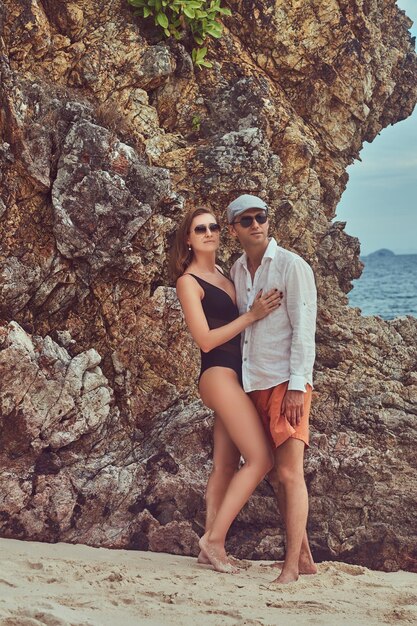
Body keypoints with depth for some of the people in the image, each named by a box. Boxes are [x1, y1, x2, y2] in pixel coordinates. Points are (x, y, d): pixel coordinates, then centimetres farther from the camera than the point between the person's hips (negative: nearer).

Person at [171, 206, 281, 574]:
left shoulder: (224, 275, 18)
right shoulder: (188, 281, -5)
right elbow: (206, 339, -11)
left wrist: (264, 308, 4)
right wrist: (252, 315, -14)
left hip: (235, 374, 8)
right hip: (218, 373, -8)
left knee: (226, 465, 7)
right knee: (261, 458, -13)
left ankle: (211, 548, 11)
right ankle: (215, 539, -8)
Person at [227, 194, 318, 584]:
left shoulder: (292, 266, -6)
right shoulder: (236, 271, 13)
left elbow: (304, 329, -11)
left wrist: (297, 387, -18)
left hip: (285, 383, -7)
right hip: (253, 384, 7)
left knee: (289, 473, -10)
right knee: (275, 476, 8)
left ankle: (291, 566, -7)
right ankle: (304, 558, 17)